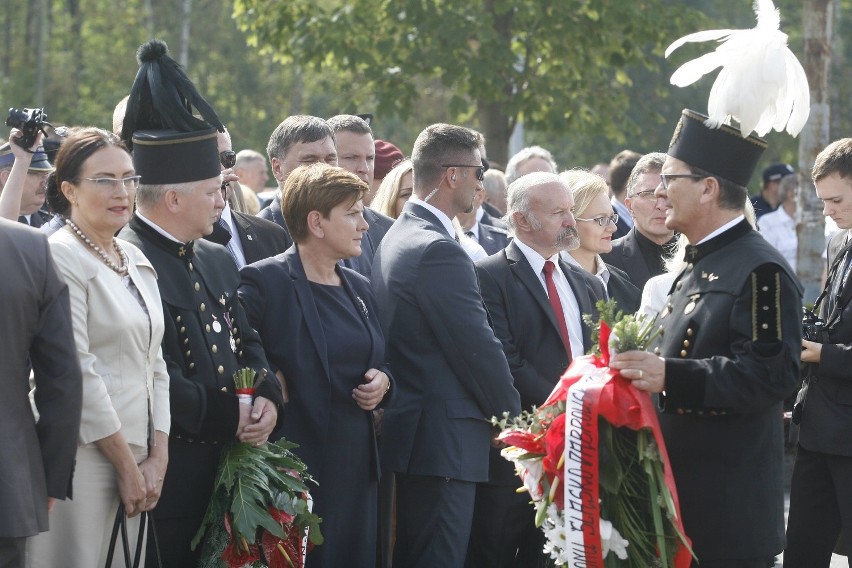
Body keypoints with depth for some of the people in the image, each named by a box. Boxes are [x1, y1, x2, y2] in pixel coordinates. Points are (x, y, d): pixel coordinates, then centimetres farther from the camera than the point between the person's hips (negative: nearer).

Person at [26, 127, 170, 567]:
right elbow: (78, 373, -14)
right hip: (85, 459, -7)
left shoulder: (136, 261, 16)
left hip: (134, 458, 7)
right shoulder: (59, 256, -9)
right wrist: (128, 465, -11)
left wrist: (157, 458, 5)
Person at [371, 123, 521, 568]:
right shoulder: (439, 251, -17)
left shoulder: (395, 239, 14)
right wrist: (511, 414, -1)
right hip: (443, 442, -10)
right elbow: (478, 348, -16)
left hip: (407, 432, 10)